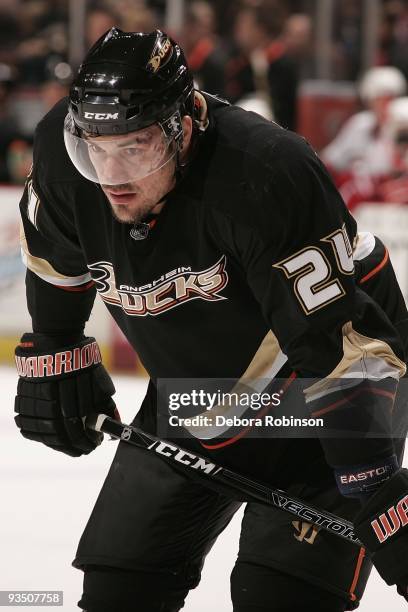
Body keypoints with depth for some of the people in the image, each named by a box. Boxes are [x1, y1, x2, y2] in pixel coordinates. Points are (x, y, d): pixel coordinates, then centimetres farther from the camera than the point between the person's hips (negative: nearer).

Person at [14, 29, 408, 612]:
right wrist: (52, 353, 15)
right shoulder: (63, 151, -18)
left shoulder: (264, 175, -36)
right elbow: (55, 257, 8)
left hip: (313, 409, -6)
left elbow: (341, 339, -37)